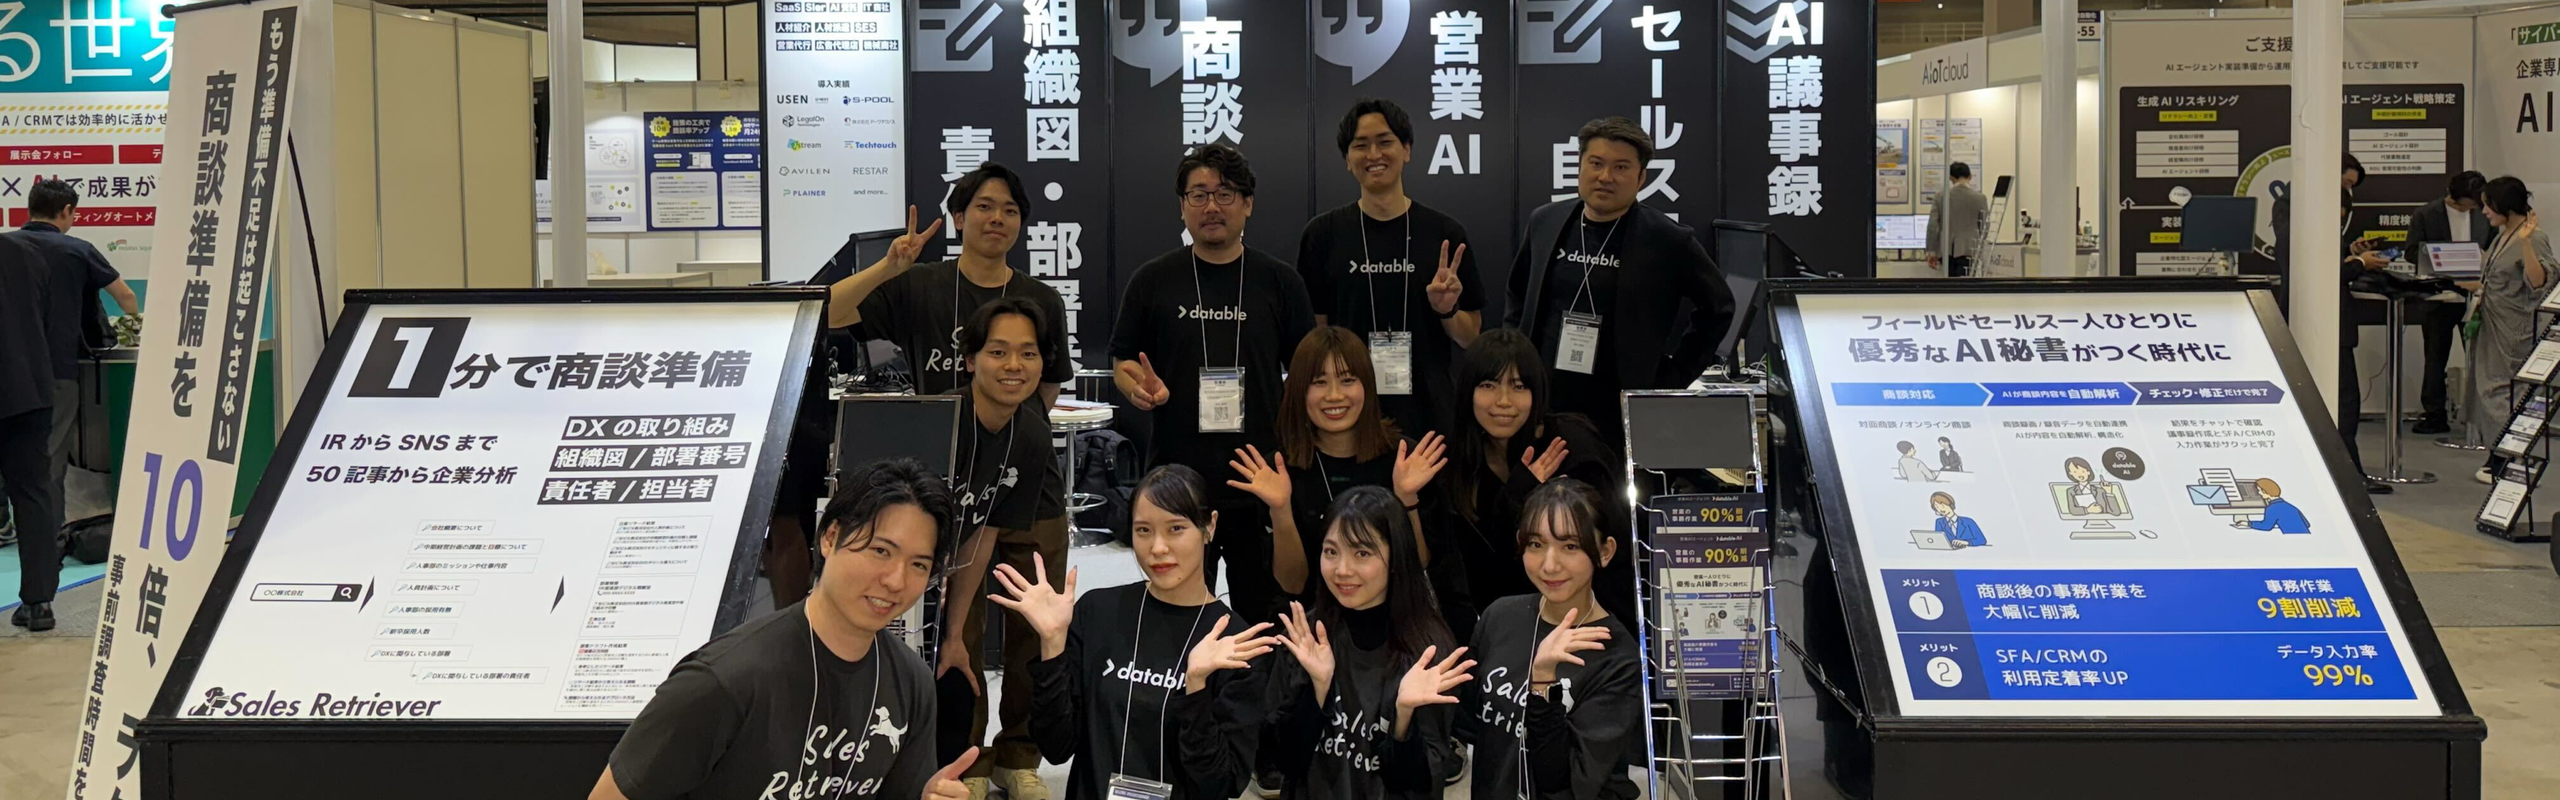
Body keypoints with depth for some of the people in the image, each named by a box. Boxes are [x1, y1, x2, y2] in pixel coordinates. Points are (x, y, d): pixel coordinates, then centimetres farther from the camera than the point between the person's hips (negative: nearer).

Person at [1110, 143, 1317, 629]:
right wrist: (1140, 388, -13)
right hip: (1176, 475, 0)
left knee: (1262, 608, 5)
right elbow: (1123, 360, 11)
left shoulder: (1278, 281, 6)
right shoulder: (1153, 280, 6)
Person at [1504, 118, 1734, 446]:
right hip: (1538, 407, 4)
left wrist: (1675, 376, 2)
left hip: (1621, 418, -4)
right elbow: (1519, 295, 23)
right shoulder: (1545, 222, 7)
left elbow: (1718, 309, 5)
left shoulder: (1667, 240, -5)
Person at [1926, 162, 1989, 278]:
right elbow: (1983, 226, 4)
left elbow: (1933, 226, -1)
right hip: (1968, 250, -2)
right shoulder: (1979, 198, -4)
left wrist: (1931, 252, 4)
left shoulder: (1941, 197, 0)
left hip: (1946, 250, 2)